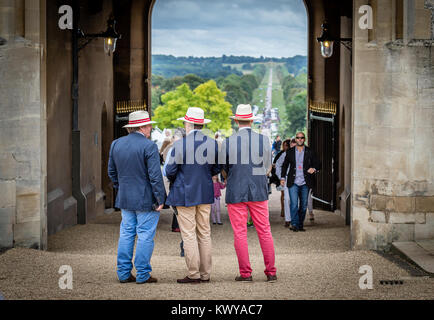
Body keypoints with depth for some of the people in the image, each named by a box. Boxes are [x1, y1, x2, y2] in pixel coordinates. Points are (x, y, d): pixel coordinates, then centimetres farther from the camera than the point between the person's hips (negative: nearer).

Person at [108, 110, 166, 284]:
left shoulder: (116, 144, 6)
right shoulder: (149, 146, -15)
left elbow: (112, 172, 13)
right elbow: (155, 176, -17)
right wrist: (160, 199, -11)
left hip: (125, 199, 6)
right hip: (146, 200, -6)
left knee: (126, 234, 12)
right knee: (145, 236, 1)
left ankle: (123, 273, 14)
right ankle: (142, 274, 3)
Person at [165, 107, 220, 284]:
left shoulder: (180, 145, -13)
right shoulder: (213, 144, 0)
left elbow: (170, 171, -10)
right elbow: (216, 170, 8)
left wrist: (175, 181, 11)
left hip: (185, 195, -5)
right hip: (205, 194, 5)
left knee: (189, 235, 0)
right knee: (204, 234, 11)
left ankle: (194, 274, 1)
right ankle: (205, 274, 14)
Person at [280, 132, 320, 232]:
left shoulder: (310, 152, 6)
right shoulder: (290, 152, 8)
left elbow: (316, 164, 6)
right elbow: (285, 165, 19)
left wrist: (314, 169, -16)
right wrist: (282, 178, 12)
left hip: (305, 183, 1)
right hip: (293, 183, -1)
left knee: (303, 205, 6)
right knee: (294, 204, -13)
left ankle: (300, 225, 16)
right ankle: (294, 224, -15)